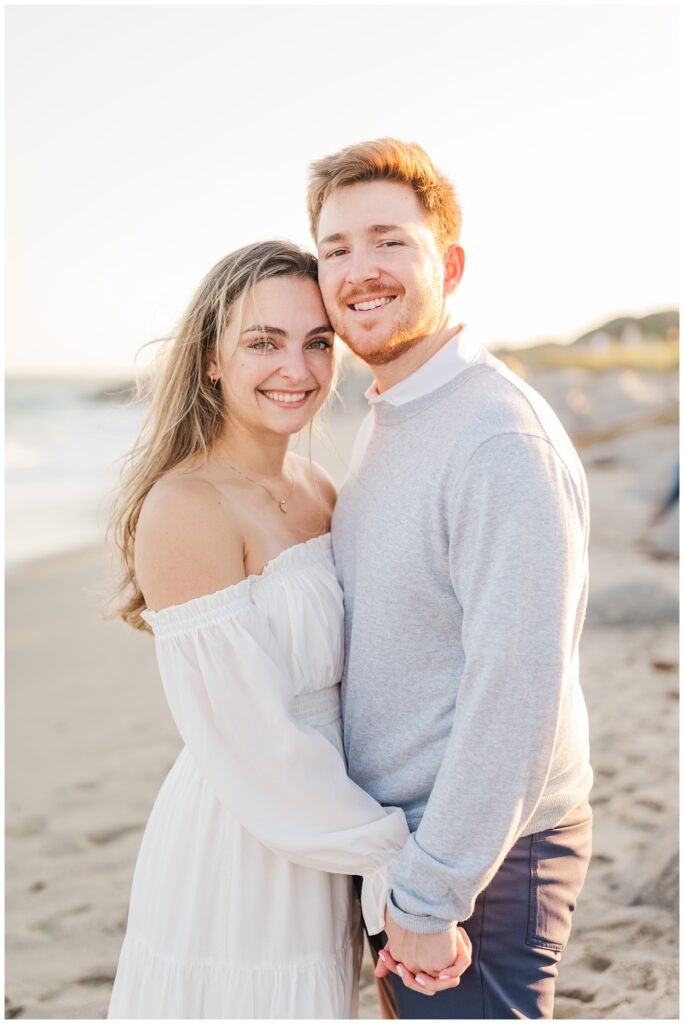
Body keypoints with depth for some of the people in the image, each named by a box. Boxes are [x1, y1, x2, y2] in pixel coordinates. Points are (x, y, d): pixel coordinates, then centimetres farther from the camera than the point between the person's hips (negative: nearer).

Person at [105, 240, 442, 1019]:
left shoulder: (317, 489, 4)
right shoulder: (184, 510, -20)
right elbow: (253, 748, -21)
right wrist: (389, 855, -15)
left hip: (314, 846, 8)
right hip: (234, 858, -7)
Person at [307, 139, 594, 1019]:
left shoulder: (502, 441, -23)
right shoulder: (388, 422, 8)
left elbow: (518, 693, -26)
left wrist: (429, 895, -19)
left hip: (480, 852, -9)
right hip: (395, 837, 9)